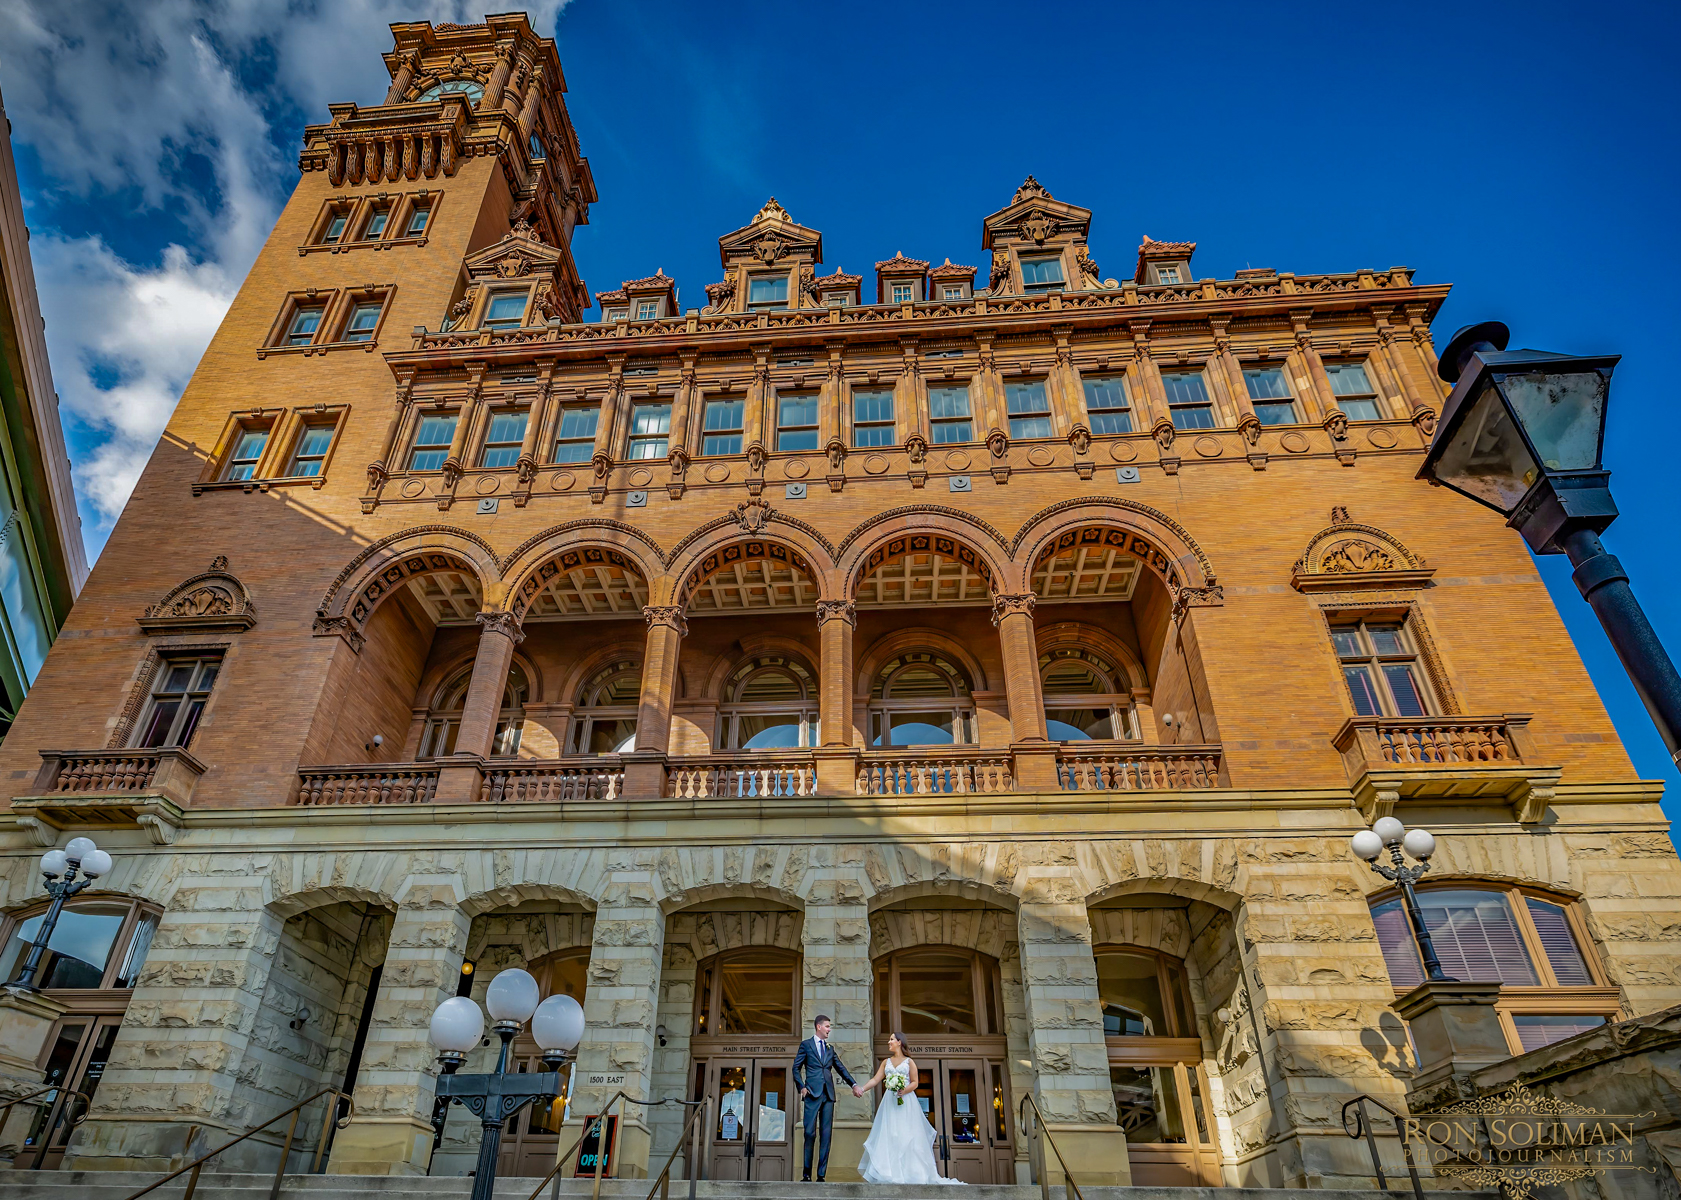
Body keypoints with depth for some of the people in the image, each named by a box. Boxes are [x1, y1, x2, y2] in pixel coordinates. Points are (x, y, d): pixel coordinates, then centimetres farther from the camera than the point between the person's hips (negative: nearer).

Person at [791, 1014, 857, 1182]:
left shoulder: (830, 1048, 19)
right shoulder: (806, 1044, 5)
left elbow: (841, 1068, 16)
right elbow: (796, 1068, 3)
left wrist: (853, 1085, 4)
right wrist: (801, 1087, -9)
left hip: (828, 1095, 4)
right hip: (812, 1094, -4)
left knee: (826, 1134, 1)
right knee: (810, 1133, -6)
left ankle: (821, 1175, 5)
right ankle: (807, 1174, 5)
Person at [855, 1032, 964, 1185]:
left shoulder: (909, 1061, 5)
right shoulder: (886, 1062, 15)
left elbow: (914, 1083, -1)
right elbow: (875, 1079, 7)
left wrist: (904, 1091, -19)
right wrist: (862, 1089, -8)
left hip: (906, 1103, -3)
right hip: (889, 1103, 3)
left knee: (907, 1137, -6)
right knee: (888, 1137, -3)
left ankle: (910, 1173, 0)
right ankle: (889, 1172, -1)